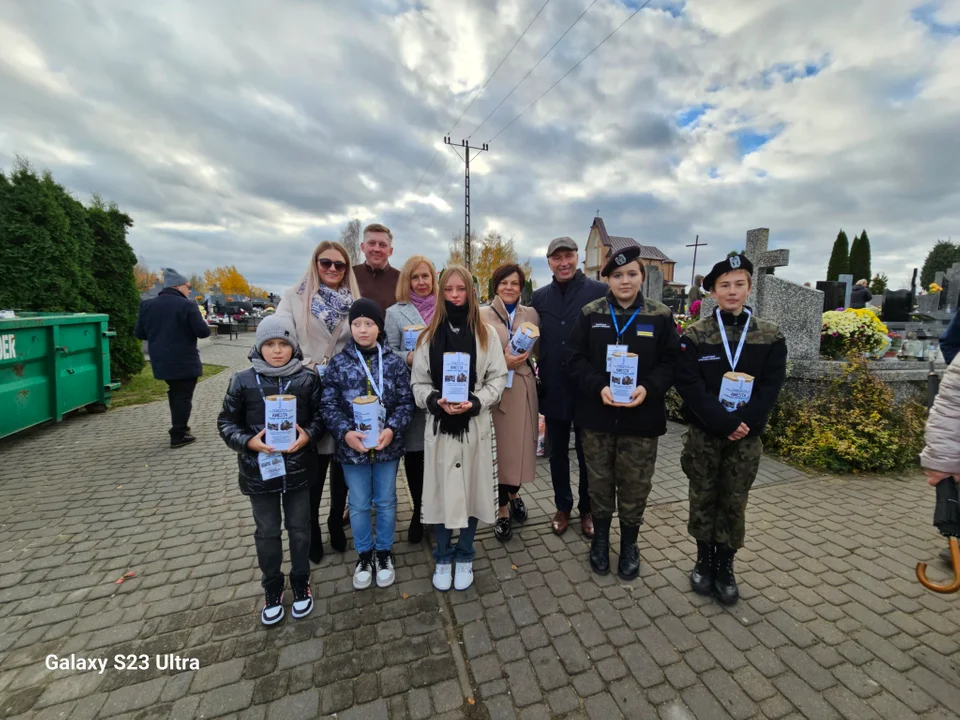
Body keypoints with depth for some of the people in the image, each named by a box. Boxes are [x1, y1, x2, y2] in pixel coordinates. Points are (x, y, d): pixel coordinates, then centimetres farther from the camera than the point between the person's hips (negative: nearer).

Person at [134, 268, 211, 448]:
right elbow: (203, 332, -16)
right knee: (183, 396, 1)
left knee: (175, 393, 22)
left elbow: (139, 333, 10)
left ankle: (178, 426, 32)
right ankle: (178, 435, 2)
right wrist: (204, 323, 5)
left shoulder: (147, 305, 5)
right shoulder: (187, 305, -14)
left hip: (161, 361, 7)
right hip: (184, 362, -6)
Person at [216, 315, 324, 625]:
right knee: (267, 532, 16)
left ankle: (301, 583, 37)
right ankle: (272, 588, 38)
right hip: (259, 469, 1)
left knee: (299, 528, 15)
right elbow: (226, 422, 0)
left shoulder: (308, 379, -7)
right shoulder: (243, 381, -7)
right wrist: (249, 441, -17)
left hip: (298, 467, 0)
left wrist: (308, 435, -18)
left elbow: (320, 415, 0)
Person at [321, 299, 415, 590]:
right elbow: (329, 405, -4)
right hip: (351, 447, 0)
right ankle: (364, 555, 38)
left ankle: (385, 553, 38)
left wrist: (392, 429, -19)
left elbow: (406, 402, -4)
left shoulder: (394, 362, -5)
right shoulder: (338, 362, -4)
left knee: (386, 502, 15)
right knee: (358, 505, 16)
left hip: (387, 446, 0)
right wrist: (346, 432, -19)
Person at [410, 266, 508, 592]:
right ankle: (443, 559, 32)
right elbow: (418, 383, 4)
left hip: (476, 425, 0)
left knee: (471, 490, 11)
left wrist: (474, 403, -15)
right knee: (441, 492, 9)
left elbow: (498, 379, 0)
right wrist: (436, 402, -15)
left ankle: (465, 558, 34)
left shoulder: (486, 334, 0)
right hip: (439, 425, 1)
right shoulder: (429, 335, 3)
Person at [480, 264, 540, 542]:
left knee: (519, 445, 10)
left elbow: (538, 350, 11)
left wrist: (522, 358, -7)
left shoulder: (531, 314, 9)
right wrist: (503, 363, -16)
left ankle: (514, 493, 41)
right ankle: (503, 511, 23)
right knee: (499, 448, 3)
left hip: (522, 390, 3)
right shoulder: (482, 315, -1)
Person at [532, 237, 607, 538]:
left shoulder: (600, 292, -6)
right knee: (557, 454, 16)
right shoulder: (539, 297, 6)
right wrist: (538, 371, 0)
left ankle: (587, 509, 35)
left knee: (587, 455, 14)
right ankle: (562, 507, 36)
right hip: (553, 390, 3)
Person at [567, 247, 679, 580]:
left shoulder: (661, 316, 0)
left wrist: (648, 388, -18)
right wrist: (598, 387, -17)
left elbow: (671, 362, 0)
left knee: (635, 485, 12)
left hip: (642, 416, 0)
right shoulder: (590, 313, 0)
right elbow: (576, 359, -2)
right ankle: (600, 537, 37)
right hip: (597, 414, 0)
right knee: (600, 481, 14)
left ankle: (629, 543, 36)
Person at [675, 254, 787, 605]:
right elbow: (688, 384, -11)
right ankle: (704, 560, 28)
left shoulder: (770, 335, 1)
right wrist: (723, 422, -18)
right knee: (703, 498, 10)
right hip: (704, 432, -1)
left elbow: (771, 386, -3)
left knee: (734, 502, 10)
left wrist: (744, 422, -15)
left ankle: (725, 565, 28)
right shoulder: (695, 334, -5)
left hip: (746, 434, 1)